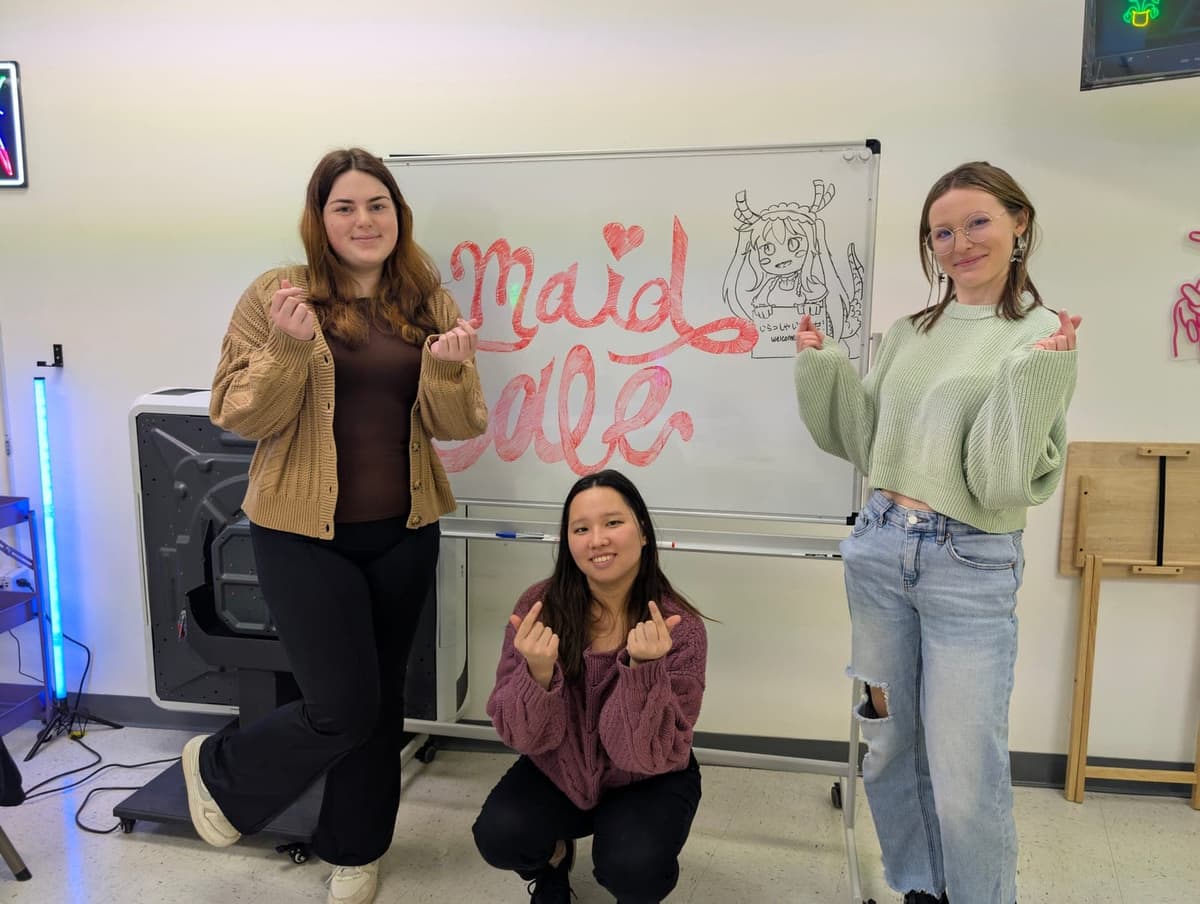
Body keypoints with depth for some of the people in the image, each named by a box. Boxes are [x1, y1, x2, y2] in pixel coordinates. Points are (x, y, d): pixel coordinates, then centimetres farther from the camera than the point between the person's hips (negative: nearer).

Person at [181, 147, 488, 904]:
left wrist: (449, 367, -19)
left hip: (403, 531, 4)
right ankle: (218, 769, 30)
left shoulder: (429, 301, 4)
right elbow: (239, 417, -8)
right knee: (343, 708, -2)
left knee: (382, 701, 15)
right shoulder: (277, 294, -5)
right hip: (304, 533, -4)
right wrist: (289, 347, -24)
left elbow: (457, 424, 0)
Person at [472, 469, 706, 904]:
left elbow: (652, 755, -24)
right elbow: (524, 736, -16)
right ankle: (552, 859, 13)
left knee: (632, 867, -27)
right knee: (498, 837, -23)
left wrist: (642, 669, -41)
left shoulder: (680, 628, -23)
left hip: (648, 782, -1)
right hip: (559, 772, 2)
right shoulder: (539, 607, -18)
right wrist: (539, 674, -37)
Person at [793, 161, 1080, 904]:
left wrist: (1032, 373, -26)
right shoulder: (910, 333, 9)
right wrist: (823, 366, 1)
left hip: (971, 567, -5)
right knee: (890, 743, 16)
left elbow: (1005, 477, -14)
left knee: (966, 771, 1)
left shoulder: (1043, 336, -6)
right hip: (879, 548, 5)